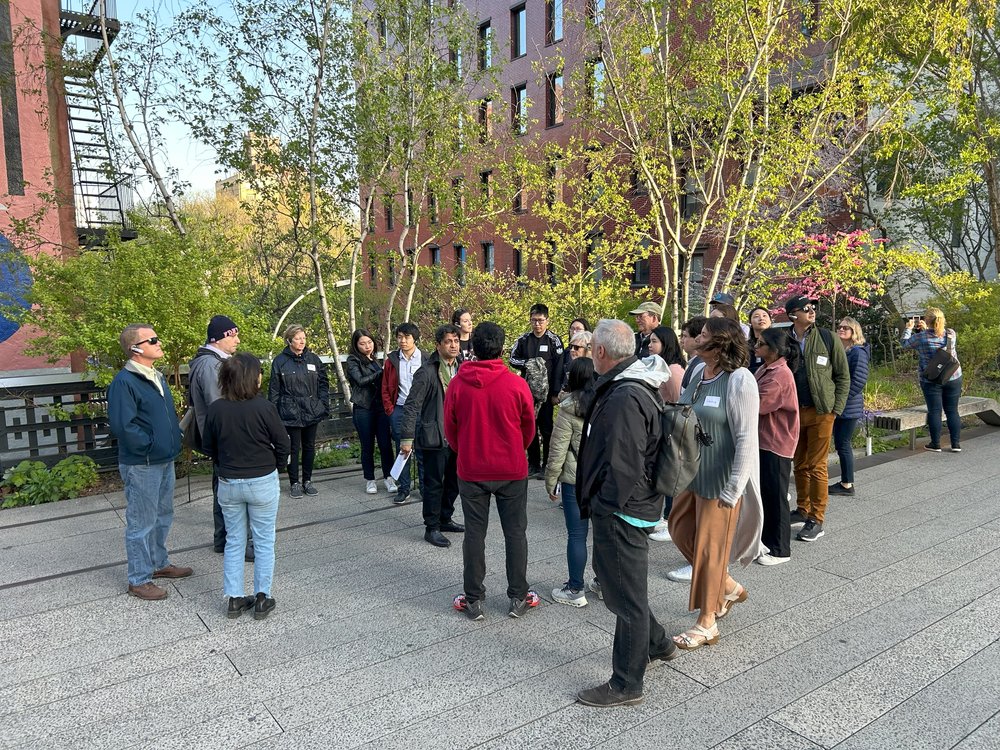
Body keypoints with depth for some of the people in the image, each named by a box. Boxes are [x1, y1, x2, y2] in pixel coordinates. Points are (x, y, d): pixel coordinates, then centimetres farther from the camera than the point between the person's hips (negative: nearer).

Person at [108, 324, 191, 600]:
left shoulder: (157, 377, 11)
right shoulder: (124, 381, -18)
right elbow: (122, 425, -24)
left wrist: (175, 438, 9)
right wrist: (149, 446, -17)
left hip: (165, 461, 9)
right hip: (141, 466, -9)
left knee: (163, 516, 20)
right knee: (142, 523, 1)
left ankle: (159, 563, 36)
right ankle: (139, 580, 13)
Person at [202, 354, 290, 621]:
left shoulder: (215, 409, -6)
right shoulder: (264, 407, -18)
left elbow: (209, 447, 5)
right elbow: (283, 444, -11)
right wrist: (274, 468, 7)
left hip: (228, 484, 4)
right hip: (263, 483, -3)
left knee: (234, 541, 15)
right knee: (264, 542, 10)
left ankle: (234, 599, 21)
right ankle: (262, 598, 16)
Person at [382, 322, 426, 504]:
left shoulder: (425, 360, 0)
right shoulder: (392, 360, 6)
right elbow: (385, 388, 11)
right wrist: (390, 411, 4)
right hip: (399, 412, 2)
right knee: (401, 451, 8)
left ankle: (426, 488, 13)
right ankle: (403, 489, 16)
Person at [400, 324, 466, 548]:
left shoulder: (461, 369, 6)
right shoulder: (427, 372, -14)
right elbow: (412, 406, -14)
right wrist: (406, 437, -17)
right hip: (434, 437, -7)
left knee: (454, 482, 16)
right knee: (434, 484, 3)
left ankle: (444, 519, 33)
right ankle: (431, 528, 15)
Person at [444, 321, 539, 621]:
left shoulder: (457, 385, -9)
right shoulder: (517, 385, -12)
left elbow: (450, 430, 2)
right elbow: (529, 429, 1)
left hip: (470, 471, 1)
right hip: (512, 471, -1)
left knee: (474, 533, 11)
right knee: (515, 532, 12)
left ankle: (473, 600, 19)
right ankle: (518, 598, 20)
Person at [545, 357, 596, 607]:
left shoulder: (569, 408, -10)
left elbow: (558, 449, -10)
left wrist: (551, 482, -1)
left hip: (576, 479, -5)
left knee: (577, 535, 3)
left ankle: (575, 590, 11)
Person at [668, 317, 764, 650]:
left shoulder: (739, 380, -20)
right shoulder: (699, 375, 3)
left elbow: (746, 439, -21)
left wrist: (732, 490, -20)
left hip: (719, 481, -8)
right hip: (692, 473, 8)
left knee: (710, 547, 4)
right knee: (681, 529, 18)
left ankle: (707, 623, 22)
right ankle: (729, 587, 38)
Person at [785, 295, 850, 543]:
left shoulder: (827, 338, -1)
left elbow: (843, 376, 3)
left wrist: (836, 408, -3)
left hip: (820, 411, -2)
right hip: (793, 411, 2)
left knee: (817, 466, 0)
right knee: (800, 465, 13)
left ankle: (817, 520, 8)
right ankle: (803, 510, 27)